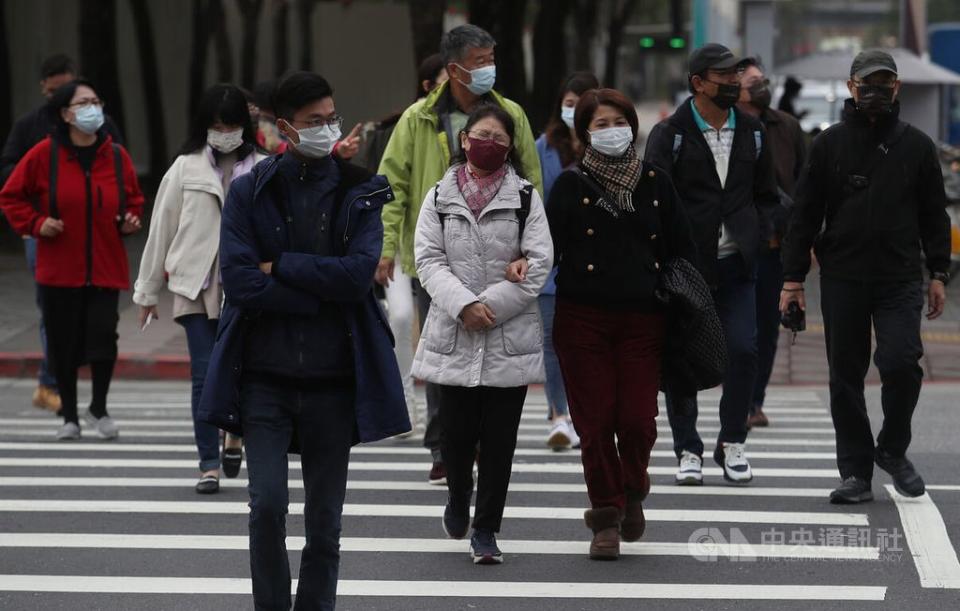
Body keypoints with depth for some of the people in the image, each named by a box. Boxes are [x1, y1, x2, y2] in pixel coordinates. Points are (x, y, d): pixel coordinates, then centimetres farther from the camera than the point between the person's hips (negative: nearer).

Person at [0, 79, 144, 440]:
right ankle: (70, 416, 20)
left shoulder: (116, 156, 5)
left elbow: (134, 200, 19)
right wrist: (35, 223, -8)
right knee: (63, 344, 3)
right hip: (59, 270, -1)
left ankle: (99, 408, 12)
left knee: (104, 337, -11)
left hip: (106, 269, 1)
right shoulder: (44, 155, -3)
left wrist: (130, 221, -1)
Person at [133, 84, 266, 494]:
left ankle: (234, 436, 28)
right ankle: (209, 464, 3)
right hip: (197, 287, 1)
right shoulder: (185, 169, 6)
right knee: (205, 376, -3)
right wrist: (148, 291, 11)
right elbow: (161, 229, 10)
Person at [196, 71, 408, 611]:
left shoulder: (360, 194, 4)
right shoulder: (250, 192, 1)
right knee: (268, 505, -10)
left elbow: (359, 274, -12)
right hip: (265, 377, -1)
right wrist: (321, 292, -11)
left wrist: (281, 267, -10)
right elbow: (238, 281, -11)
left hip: (334, 378, 1)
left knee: (325, 519, 7)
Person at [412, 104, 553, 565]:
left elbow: (540, 263, -3)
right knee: (457, 431, 2)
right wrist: (463, 305, -16)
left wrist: (488, 307, -11)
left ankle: (485, 529, 9)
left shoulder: (525, 198, 4)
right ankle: (458, 498, 33)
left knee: (499, 438, 0)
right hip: (453, 336, 1)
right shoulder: (440, 198, 7)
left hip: (510, 337, -1)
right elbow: (428, 259, 0)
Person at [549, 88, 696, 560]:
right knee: (595, 420, -1)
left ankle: (632, 491, 23)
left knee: (638, 419, -6)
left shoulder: (655, 183, 9)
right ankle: (606, 515, 11)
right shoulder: (571, 186, 3)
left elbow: (682, 251, 13)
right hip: (583, 319, -1)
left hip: (642, 320, 1)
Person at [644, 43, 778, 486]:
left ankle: (732, 442, 8)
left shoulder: (751, 133, 12)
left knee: (743, 350, -8)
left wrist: (755, 236, 4)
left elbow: (766, 195, 20)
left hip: (735, 266, 3)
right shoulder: (669, 135, -2)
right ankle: (688, 450, 13)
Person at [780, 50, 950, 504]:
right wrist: (793, 277, 1)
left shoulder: (916, 146, 7)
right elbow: (805, 214, 6)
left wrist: (938, 274, 5)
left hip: (901, 279, -1)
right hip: (842, 279, 1)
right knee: (846, 377, 4)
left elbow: (934, 214, 12)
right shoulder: (830, 144, 5)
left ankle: (893, 448, 8)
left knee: (901, 362, -16)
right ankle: (856, 471, 13)